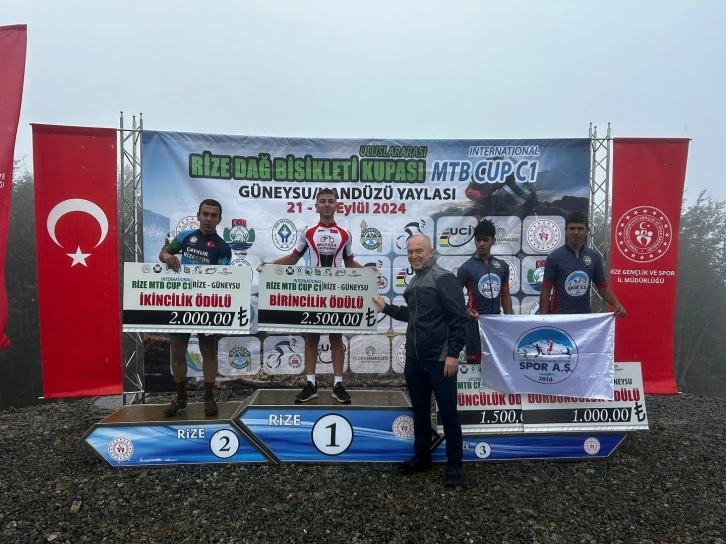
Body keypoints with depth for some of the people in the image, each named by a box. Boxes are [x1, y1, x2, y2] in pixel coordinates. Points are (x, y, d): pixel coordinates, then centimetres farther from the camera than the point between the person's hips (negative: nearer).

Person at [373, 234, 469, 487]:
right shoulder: (414, 282, 14)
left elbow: (459, 319, -16)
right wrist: (386, 308, 22)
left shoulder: (444, 278, -11)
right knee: (420, 410, 17)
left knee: (448, 412, 4)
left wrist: (453, 354, -19)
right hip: (414, 359, 8)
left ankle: (454, 464, 18)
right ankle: (422, 456, 32)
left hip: (440, 360, -7)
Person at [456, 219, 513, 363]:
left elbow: (506, 296, 13)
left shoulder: (502, 266, 7)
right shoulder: (466, 268, -7)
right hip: (476, 324, -4)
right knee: (475, 362, 1)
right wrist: (466, 312, -23)